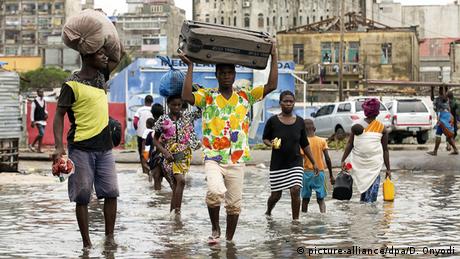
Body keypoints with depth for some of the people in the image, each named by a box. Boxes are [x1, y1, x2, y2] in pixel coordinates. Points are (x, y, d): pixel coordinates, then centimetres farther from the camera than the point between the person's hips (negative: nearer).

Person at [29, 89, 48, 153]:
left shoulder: (44, 101, 11)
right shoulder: (34, 102, -7)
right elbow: (32, 112, -6)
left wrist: (46, 114, 1)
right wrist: (32, 121, -10)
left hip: (43, 120, 7)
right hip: (38, 120, -7)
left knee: (41, 134, 8)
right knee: (42, 133, -16)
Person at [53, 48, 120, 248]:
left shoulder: (101, 75, 9)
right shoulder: (72, 84, -9)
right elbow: (59, 115, -9)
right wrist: (59, 146, -19)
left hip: (104, 147, 6)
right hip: (81, 148, -6)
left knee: (111, 192, 1)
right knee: (82, 196, 1)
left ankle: (109, 237, 8)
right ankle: (86, 242, 7)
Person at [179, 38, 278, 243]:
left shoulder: (245, 96, 9)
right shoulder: (207, 96, 4)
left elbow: (271, 86, 2)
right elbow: (187, 97, -15)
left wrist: (274, 57, -2)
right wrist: (190, 67, -12)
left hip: (237, 159, 3)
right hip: (213, 157, -3)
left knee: (234, 203, 5)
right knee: (215, 191, -27)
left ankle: (229, 240, 20)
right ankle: (215, 229, -3)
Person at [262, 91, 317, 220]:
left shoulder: (299, 121, 4)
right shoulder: (273, 121, -4)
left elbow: (305, 144, 12)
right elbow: (265, 138, 8)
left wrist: (314, 162, 11)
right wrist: (271, 144, -15)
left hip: (295, 163, 1)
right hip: (277, 164, -1)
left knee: (295, 190, -15)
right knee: (276, 194, 7)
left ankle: (295, 219, -5)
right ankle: (268, 212, 37)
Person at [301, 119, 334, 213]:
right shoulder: (322, 141, -1)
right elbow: (327, 159, -3)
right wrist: (331, 175, 4)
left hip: (307, 172, -1)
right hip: (320, 173, 1)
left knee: (305, 199, 11)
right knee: (321, 199, 5)